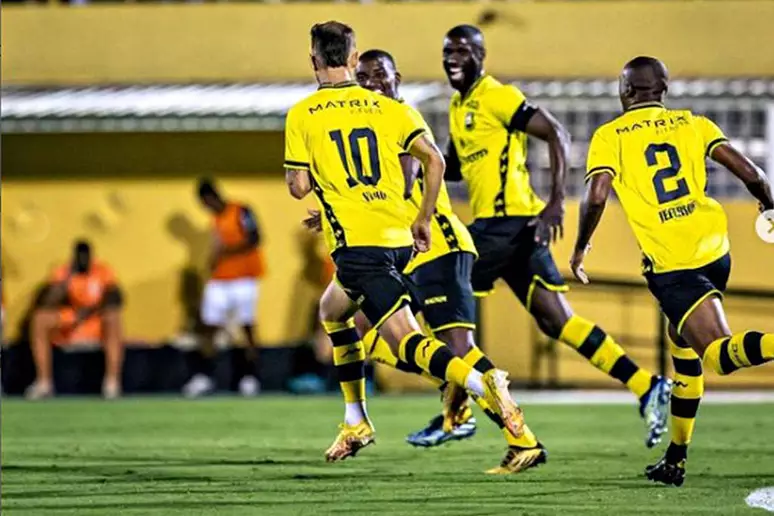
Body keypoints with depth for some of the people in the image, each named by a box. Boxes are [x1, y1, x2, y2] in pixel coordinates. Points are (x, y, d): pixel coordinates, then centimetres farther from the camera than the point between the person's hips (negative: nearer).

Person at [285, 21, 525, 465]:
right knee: (333, 309, 28)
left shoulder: (303, 116, 0)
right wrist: (424, 219, 11)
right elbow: (434, 159, 1)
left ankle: (480, 382, -38)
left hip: (356, 242, -6)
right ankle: (355, 422, 26)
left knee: (403, 337, -13)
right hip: (399, 238, 6)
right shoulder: (387, 107, 9)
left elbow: (298, 186, -3)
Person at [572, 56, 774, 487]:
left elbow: (596, 197, -8)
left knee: (721, 352, -14)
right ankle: (676, 459, 25)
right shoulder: (692, 123, 13)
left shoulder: (610, 136, 6)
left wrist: (581, 248, 8)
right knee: (685, 345, 23)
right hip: (714, 247, 5)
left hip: (670, 262, -5)